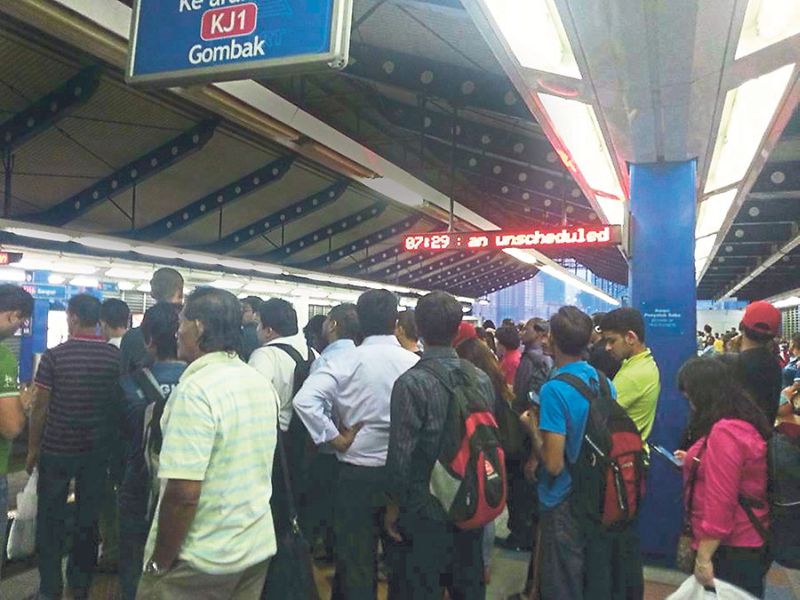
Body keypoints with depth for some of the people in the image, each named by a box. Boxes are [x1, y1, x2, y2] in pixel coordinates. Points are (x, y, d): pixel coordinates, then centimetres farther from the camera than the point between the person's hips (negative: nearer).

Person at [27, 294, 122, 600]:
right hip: (98, 449, 2)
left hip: (57, 448, -2)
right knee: (89, 518, 14)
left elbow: (40, 408, -7)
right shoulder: (116, 356, -6)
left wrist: (32, 449, 4)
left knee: (50, 519, 13)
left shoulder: (54, 356, -12)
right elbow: (119, 403, 0)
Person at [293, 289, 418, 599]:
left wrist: (336, 439, -14)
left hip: (357, 473, -2)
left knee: (356, 559, 12)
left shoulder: (345, 360, -12)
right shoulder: (415, 363, -8)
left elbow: (304, 400, -24)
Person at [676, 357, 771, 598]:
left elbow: (720, 503, -26)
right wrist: (695, 461, 18)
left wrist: (704, 557, -21)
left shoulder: (724, 432, -24)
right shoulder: (745, 423, 7)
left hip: (731, 551, -10)